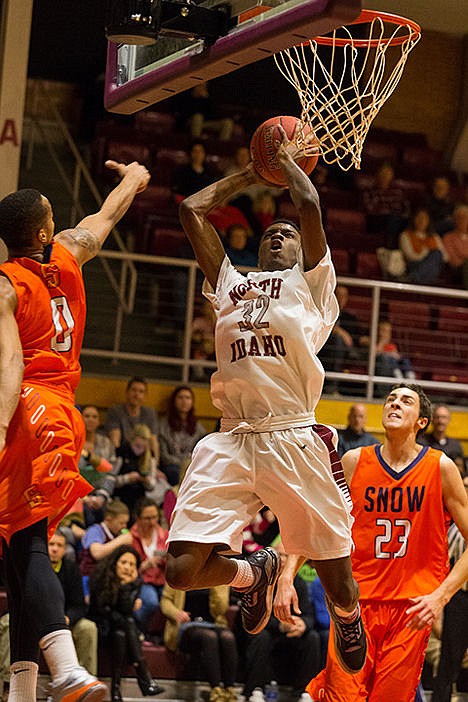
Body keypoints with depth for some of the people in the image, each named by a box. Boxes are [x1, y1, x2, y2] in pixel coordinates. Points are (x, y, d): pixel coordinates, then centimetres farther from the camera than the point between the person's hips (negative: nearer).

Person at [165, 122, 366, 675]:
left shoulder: (309, 282, 15)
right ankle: (254, 573, 23)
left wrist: (289, 161, 19)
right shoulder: (230, 284, 26)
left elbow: (310, 206, 1)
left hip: (294, 438, -3)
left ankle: (349, 628, 36)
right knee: (182, 570, -10)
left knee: (337, 579, 0)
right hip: (231, 442, 3)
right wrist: (251, 173, 33)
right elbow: (192, 209, 26)